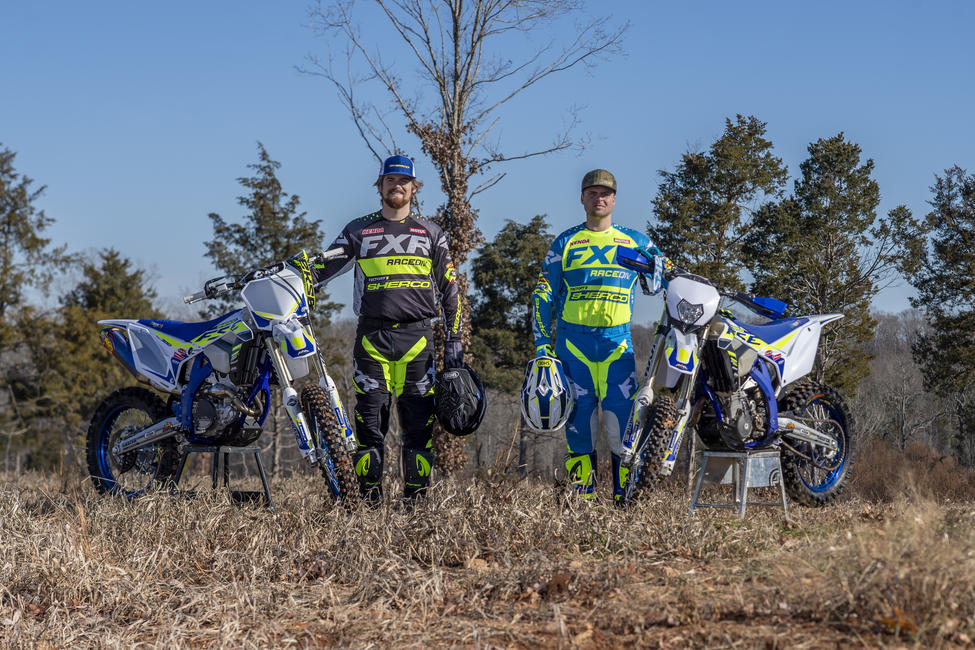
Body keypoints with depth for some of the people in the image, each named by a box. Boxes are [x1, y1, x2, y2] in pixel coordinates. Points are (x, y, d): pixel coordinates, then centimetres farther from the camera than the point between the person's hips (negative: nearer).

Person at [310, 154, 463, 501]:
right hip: (372, 335, 0)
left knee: (419, 419, -1)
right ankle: (369, 495, 5)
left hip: (417, 336, 0)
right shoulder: (358, 231, 11)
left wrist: (454, 340, 7)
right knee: (369, 418, -2)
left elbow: (449, 290, 13)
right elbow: (323, 268, 6)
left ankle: (417, 496, 5)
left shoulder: (431, 233, 12)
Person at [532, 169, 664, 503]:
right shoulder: (565, 243, 10)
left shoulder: (636, 242, 12)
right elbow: (543, 294, 11)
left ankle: (625, 496, -4)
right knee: (579, 418, 1)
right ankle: (582, 496, 8)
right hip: (573, 340, 0)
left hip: (618, 340, 0)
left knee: (622, 415, -9)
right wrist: (543, 343, 3)